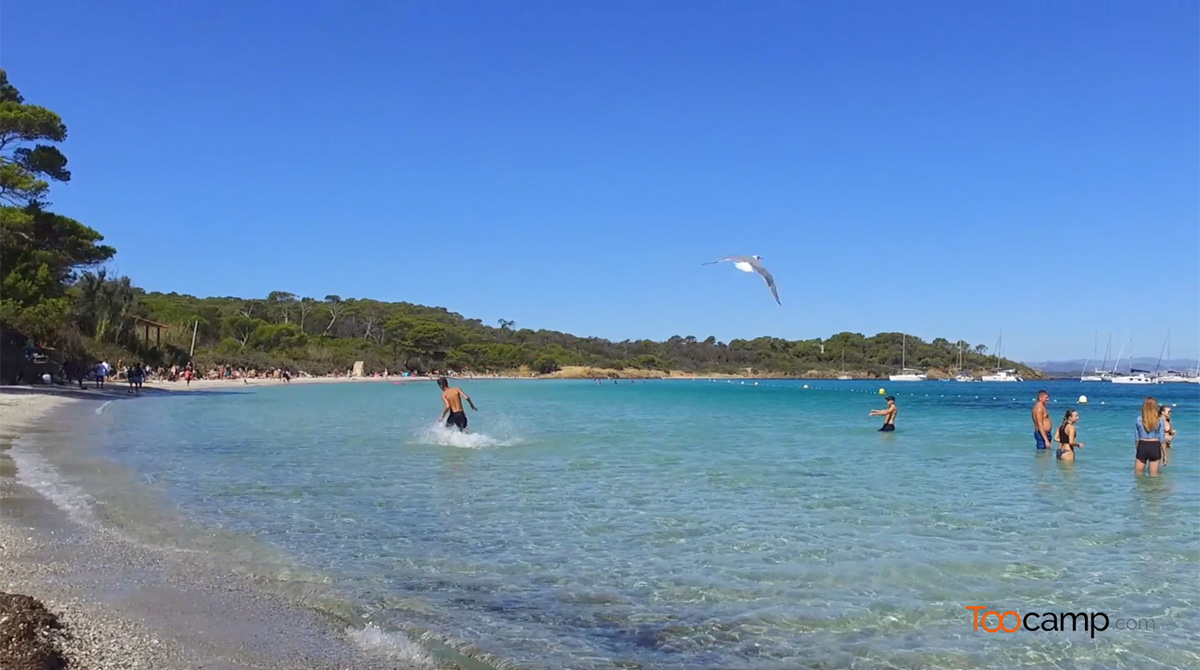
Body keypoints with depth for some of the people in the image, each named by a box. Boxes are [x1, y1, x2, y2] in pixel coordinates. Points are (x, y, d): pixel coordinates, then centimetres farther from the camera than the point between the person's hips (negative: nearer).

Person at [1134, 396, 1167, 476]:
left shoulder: (1138, 420, -2)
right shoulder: (1159, 421, -4)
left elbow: (1136, 438, 1)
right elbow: (1162, 440, -3)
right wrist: (1164, 454, 5)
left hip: (1142, 447, 0)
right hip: (1155, 447, 0)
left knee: (1138, 475, 9)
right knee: (1154, 475, 10)